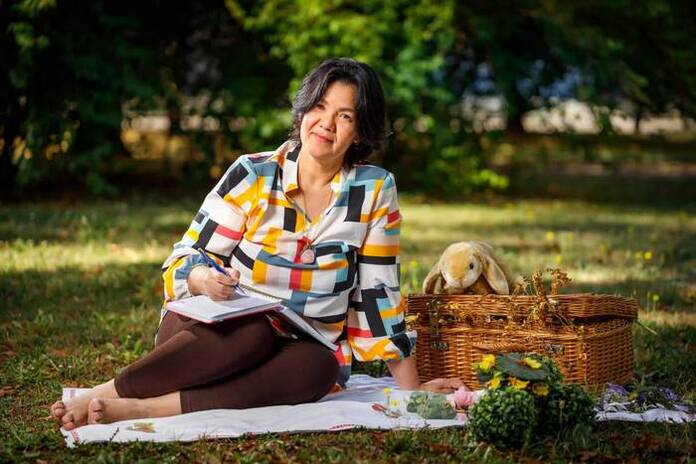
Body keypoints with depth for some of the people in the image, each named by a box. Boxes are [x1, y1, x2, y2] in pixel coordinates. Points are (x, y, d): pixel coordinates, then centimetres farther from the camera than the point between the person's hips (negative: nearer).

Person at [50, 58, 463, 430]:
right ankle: (105, 394, -35)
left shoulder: (376, 190, 1)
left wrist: (411, 385, 2)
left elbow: (376, 293, 5)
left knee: (319, 369, -35)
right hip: (216, 329, -1)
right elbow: (186, 259, -1)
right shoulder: (252, 175, -4)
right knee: (253, 331, -37)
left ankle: (140, 409, -41)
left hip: (301, 350, 2)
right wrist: (204, 279, -26)